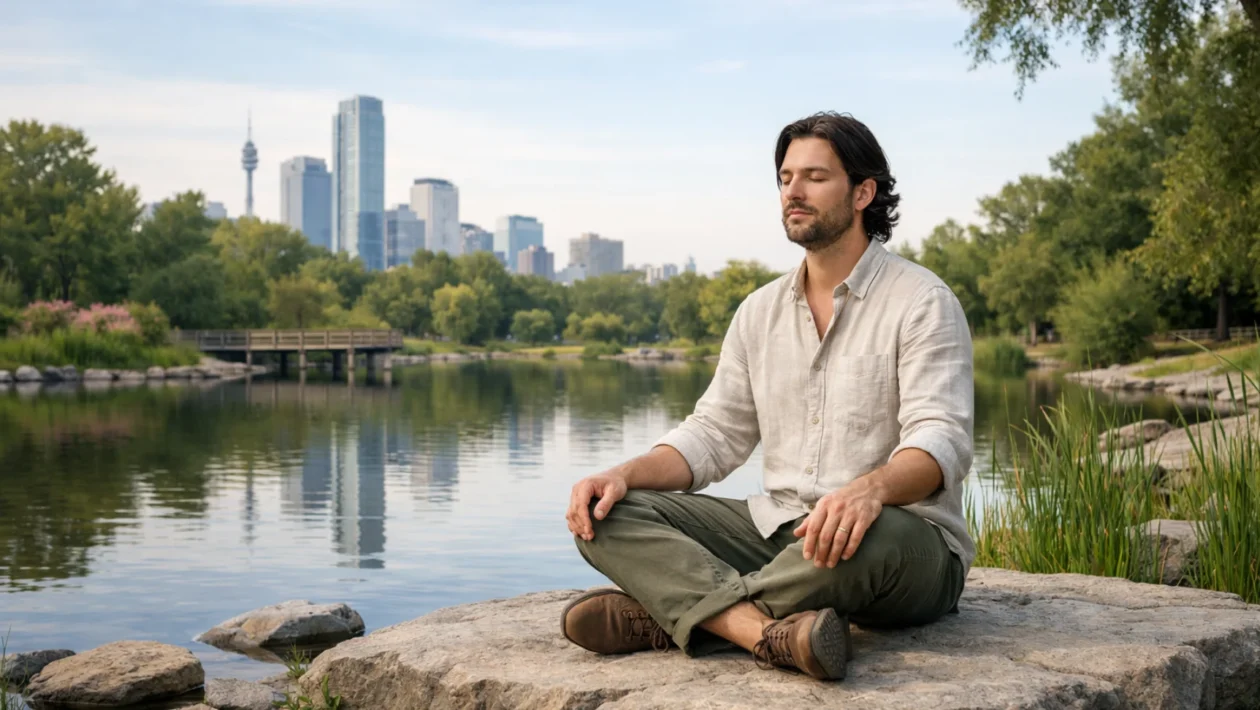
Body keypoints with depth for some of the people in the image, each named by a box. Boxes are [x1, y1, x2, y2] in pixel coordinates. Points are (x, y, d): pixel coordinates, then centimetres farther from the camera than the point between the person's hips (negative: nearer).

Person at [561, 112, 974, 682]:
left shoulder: (922, 302, -6)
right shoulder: (760, 312, 14)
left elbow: (940, 440, -18)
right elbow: (715, 434, 11)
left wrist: (870, 488, -41)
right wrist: (625, 475, -8)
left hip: (906, 539, -5)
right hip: (779, 531, 6)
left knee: (866, 537, -42)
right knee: (607, 516, -12)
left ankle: (667, 612, -25)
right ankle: (771, 632, -35)